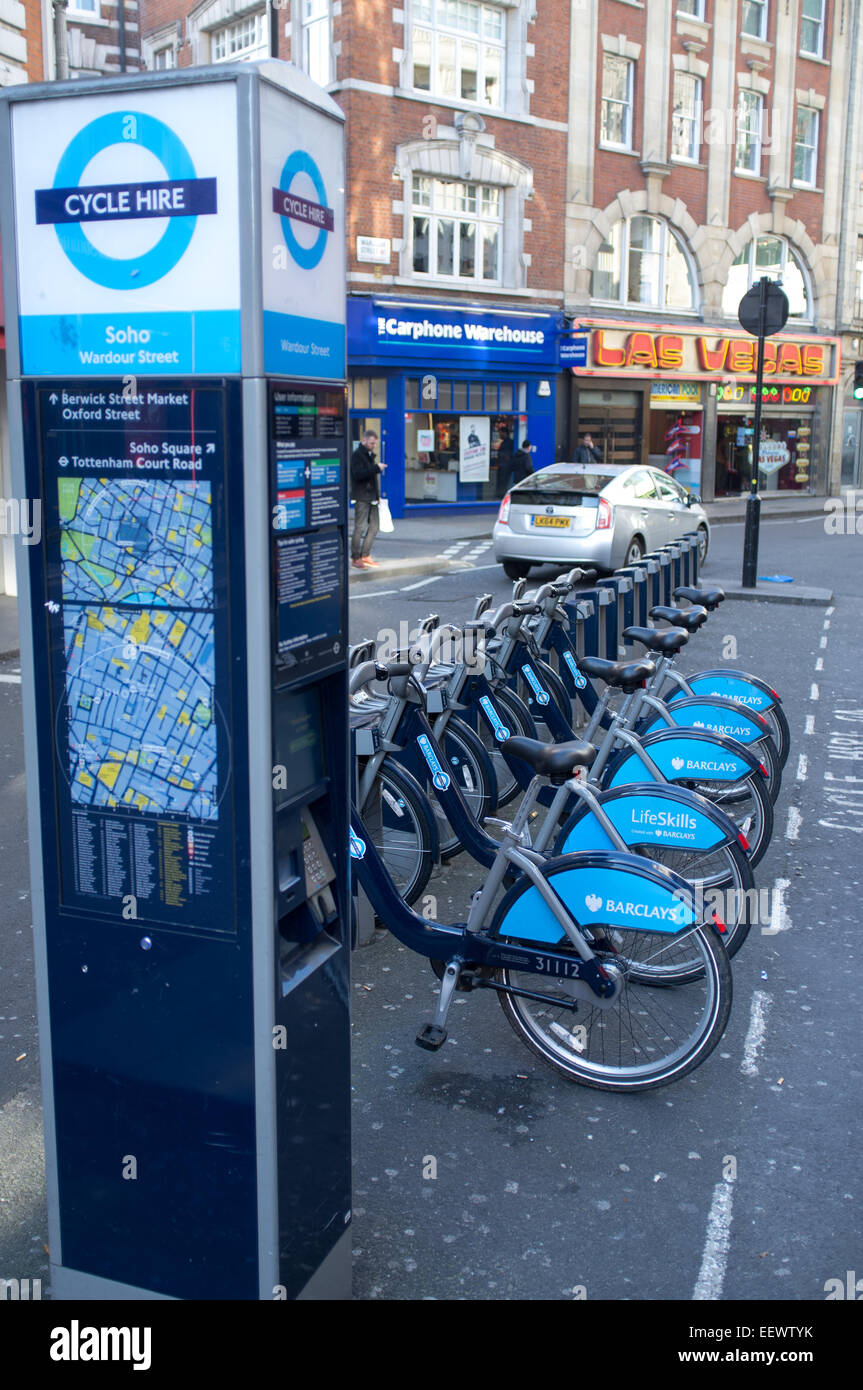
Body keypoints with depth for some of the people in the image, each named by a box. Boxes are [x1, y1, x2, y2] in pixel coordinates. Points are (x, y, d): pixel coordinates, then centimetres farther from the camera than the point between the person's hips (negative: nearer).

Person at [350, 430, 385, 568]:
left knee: (373, 528, 8)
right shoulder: (357, 455, -8)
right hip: (361, 498, -9)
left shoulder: (370, 455, 18)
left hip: (372, 497, 9)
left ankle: (365, 556, 16)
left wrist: (378, 495, 18)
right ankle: (356, 558, -3)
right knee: (360, 528, -8)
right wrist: (377, 468, -23)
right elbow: (359, 474, -22)